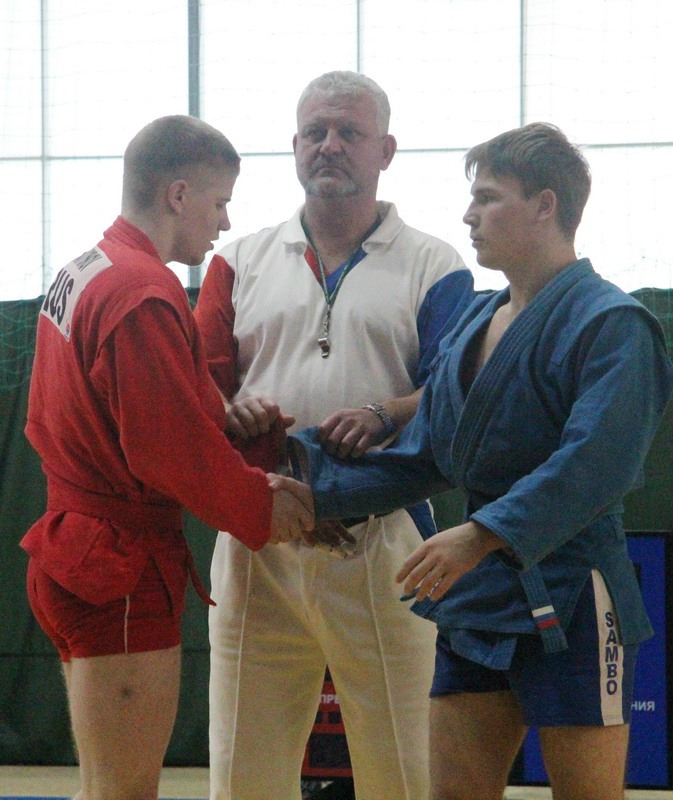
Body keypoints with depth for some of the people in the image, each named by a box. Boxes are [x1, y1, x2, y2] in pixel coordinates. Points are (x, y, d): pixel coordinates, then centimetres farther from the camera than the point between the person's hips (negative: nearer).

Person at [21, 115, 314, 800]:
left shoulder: (78, 276, 12)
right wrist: (261, 507, -7)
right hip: (125, 569, -10)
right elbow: (174, 447, -22)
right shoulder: (143, 294, -18)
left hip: (74, 550, 10)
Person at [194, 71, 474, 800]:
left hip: (380, 541, -2)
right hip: (255, 540, 3)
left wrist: (385, 419, -20)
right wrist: (231, 415, -11)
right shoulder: (242, 262, 18)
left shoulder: (433, 267, 9)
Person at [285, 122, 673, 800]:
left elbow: (596, 463, -24)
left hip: (569, 603, -8)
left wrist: (482, 535, -31)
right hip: (475, 597, 8)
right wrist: (320, 490, 3)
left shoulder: (609, 325, -10)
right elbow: (421, 458, 15)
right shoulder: (473, 325, 15)